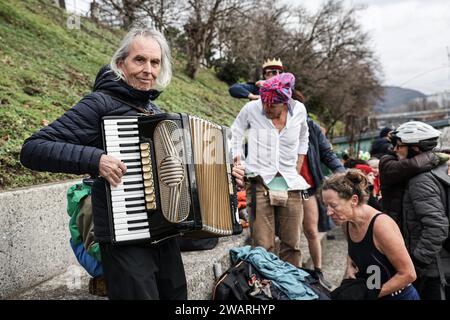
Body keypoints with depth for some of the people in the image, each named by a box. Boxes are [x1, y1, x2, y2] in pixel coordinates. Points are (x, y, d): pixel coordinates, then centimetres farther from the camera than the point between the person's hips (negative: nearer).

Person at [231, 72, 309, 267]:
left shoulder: (299, 110, 2)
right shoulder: (251, 109, -5)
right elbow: (235, 135, 11)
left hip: (290, 185, 3)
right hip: (260, 183, -2)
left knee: (292, 244, 8)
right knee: (263, 246, -7)